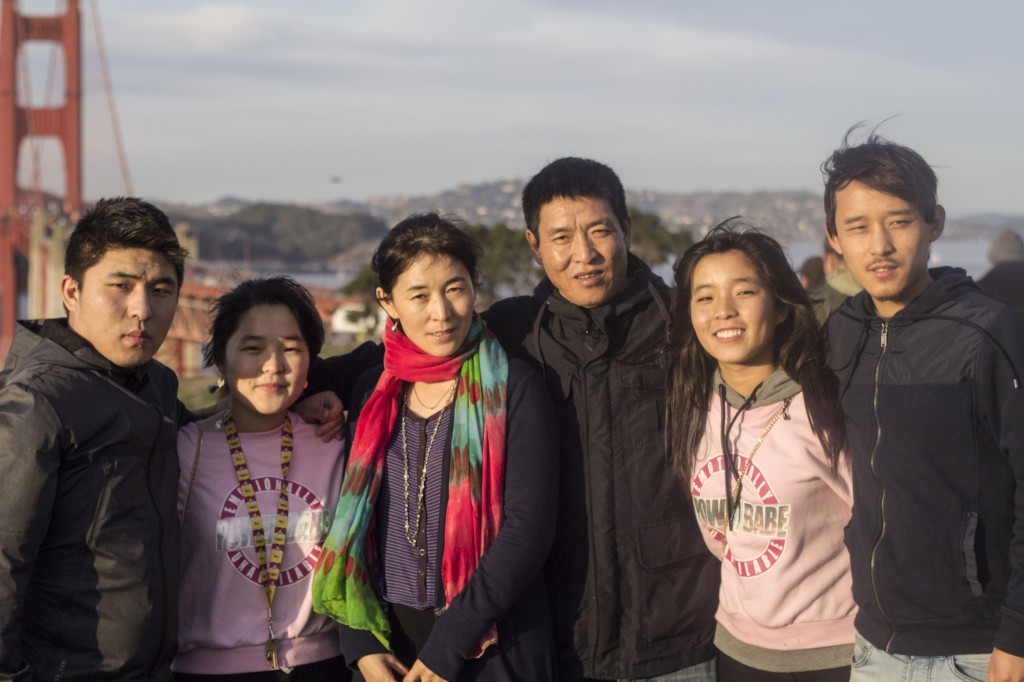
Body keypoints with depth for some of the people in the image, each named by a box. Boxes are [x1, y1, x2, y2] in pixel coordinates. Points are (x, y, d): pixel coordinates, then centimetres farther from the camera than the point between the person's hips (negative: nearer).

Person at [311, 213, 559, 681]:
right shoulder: (374, 394, 5)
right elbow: (353, 525, 8)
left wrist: (448, 644, -16)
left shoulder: (512, 387, -7)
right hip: (388, 636, 4)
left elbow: (528, 527, -13)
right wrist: (361, 644, -3)